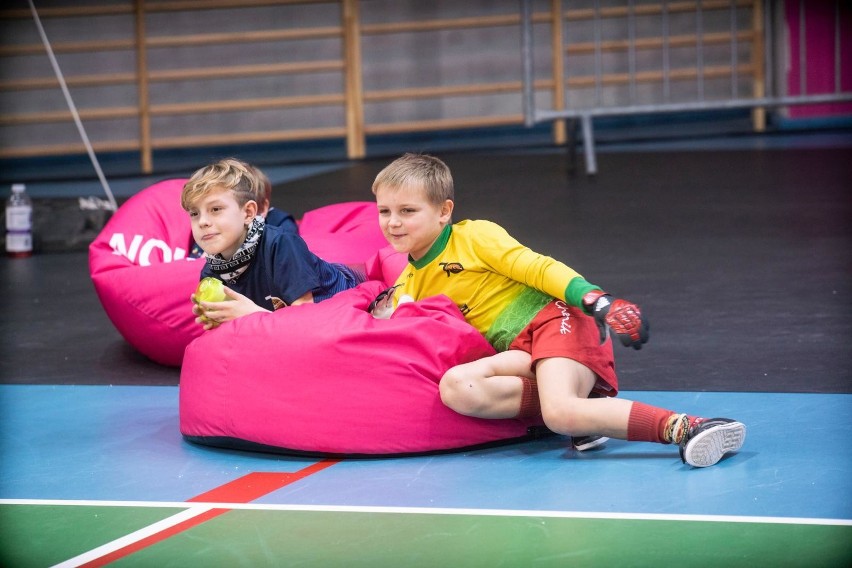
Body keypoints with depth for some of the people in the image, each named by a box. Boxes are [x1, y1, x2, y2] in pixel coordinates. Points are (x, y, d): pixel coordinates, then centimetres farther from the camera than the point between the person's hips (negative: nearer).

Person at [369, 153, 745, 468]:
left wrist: (596, 300, -22)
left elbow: (539, 268, -7)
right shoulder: (407, 288, 17)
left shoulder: (474, 237, 0)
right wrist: (388, 323, 1)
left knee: (560, 412, -36)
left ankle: (683, 427, -36)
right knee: (455, 387, -29)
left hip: (553, 321, -5)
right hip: (515, 351, 6)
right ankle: (586, 410, -27)